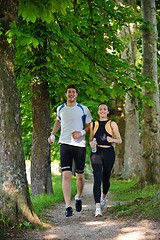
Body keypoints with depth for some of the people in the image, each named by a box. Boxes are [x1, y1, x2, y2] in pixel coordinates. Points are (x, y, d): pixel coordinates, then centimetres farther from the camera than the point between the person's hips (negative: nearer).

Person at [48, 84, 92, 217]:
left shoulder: (83, 109, 2)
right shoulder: (60, 109, 11)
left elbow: (89, 126, 6)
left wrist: (82, 132, -13)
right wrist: (52, 134, 21)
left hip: (80, 145, -1)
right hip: (65, 144, 1)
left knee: (80, 175, 9)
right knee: (66, 175, -12)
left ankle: (78, 197, 37)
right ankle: (68, 206, -14)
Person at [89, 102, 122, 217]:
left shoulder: (112, 124, 5)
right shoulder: (93, 124, 11)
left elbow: (120, 140, 4)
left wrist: (112, 140, -18)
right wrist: (91, 143, -5)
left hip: (108, 152, 0)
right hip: (96, 152, 0)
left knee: (106, 177, 12)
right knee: (97, 178, -14)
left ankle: (104, 196, 45)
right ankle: (98, 207, -21)